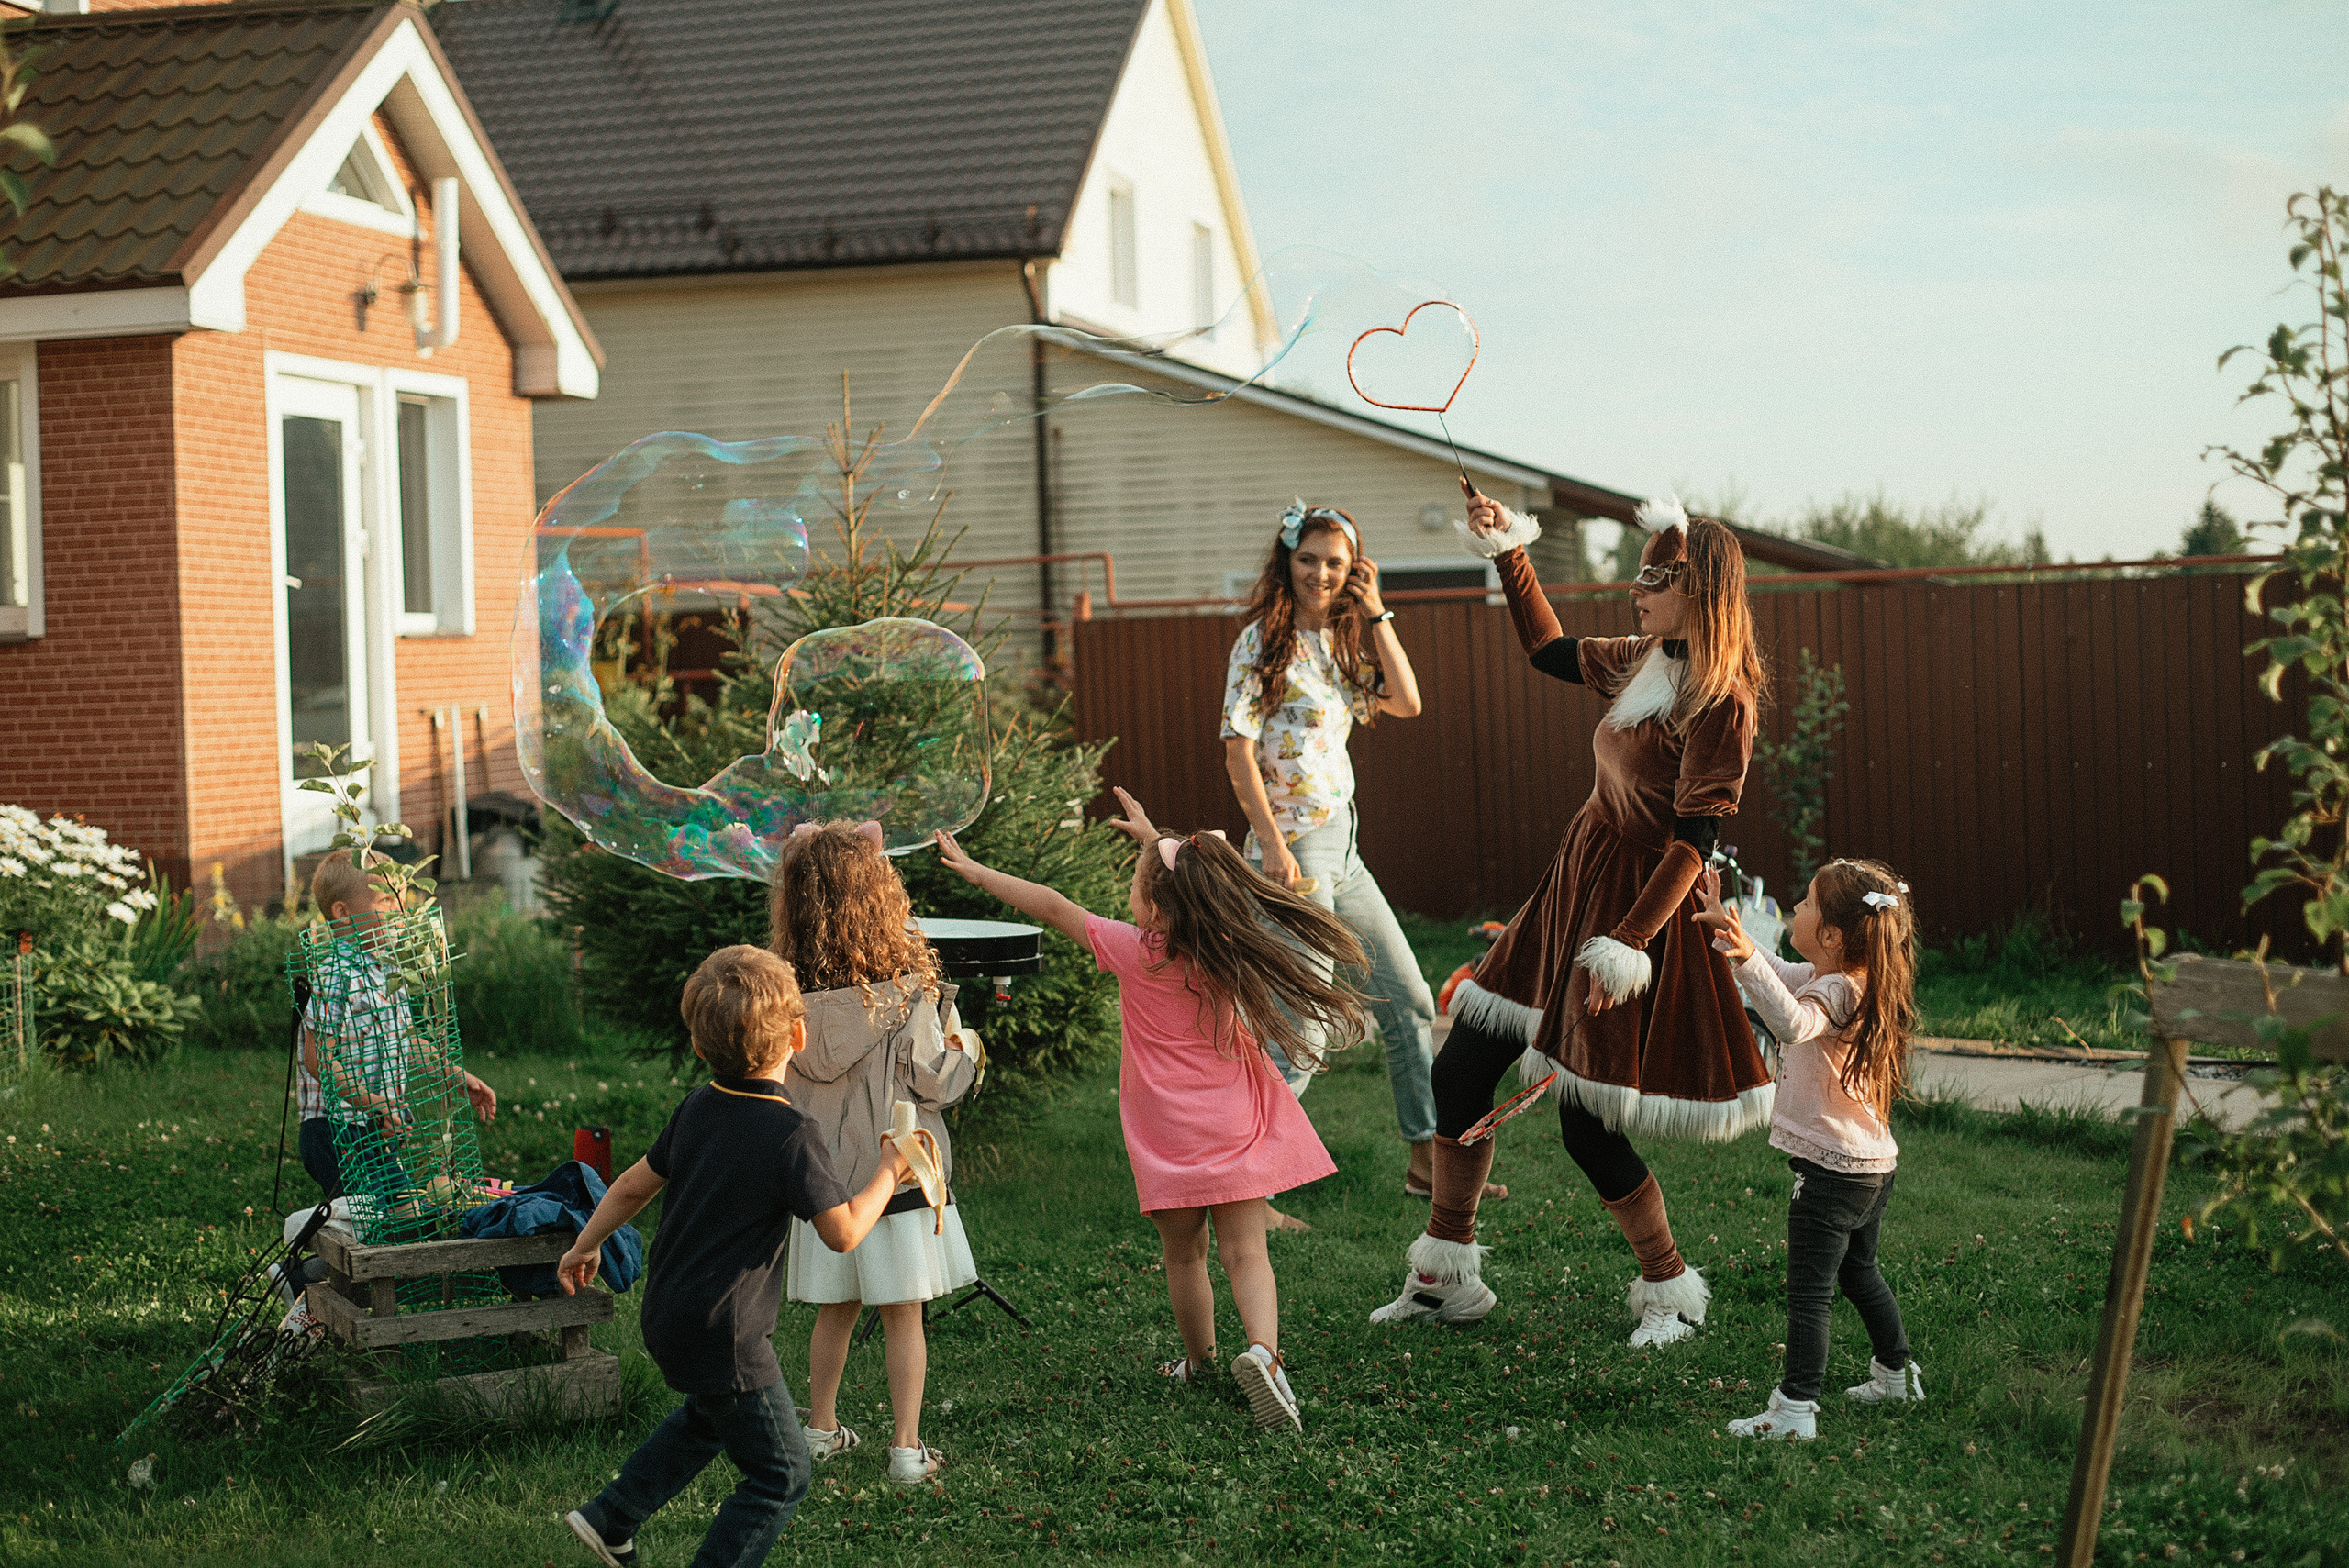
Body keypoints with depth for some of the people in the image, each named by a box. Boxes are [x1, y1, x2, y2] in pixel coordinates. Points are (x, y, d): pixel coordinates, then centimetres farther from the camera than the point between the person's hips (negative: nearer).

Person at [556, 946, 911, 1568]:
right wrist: (888, 1172, -4)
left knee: (710, 1414, 35)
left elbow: (634, 1185, 11)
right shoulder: (793, 1134, -23)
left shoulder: (696, 1107, 0)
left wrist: (586, 1246, 26)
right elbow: (843, 1232, -19)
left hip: (667, 1317, 9)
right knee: (782, 1474, 6)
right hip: (723, 1336, -9)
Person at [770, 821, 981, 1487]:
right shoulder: (906, 986, -17)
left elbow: (778, 1083, 1)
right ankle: (908, 1447, 11)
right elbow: (936, 1081, -13)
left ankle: (821, 1428, 30)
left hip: (822, 1174, 3)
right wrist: (963, 1049, 6)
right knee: (903, 1314, 7)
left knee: (835, 1308, 19)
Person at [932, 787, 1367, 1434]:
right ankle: (1262, 1350, -21)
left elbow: (1052, 907, -5)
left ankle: (1199, 1361, 28)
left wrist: (976, 872, 4)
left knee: (1184, 1254, 14)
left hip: (1169, 1132, -2)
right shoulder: (1223, 945, -3)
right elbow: (1192, 879, 19)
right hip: (1236, 1125, 2)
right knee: (1245, 1252, -1)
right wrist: (1153, 838, 32)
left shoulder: (1136, 951, -14)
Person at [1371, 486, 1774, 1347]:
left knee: (1589, 1124, -5)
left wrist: (1631, 939, -25)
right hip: (1573, 889, 9)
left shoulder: (1721, 701, -17)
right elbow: (1548, 649, 24)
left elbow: (1697, 833, -21)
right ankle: (1445, 1276, 20)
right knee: (1459, 1070, 8)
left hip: (1637, 905, -9)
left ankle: (1669, 1290, 17)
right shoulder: (1645, 664, 7)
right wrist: (1510, 551, 17)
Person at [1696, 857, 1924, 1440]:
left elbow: (1792, 1021, -46)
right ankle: (1896, 1374, 42)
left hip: (1831, 1169, -10)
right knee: (1859, 1271, 28)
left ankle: (1795, 1410, -5)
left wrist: (1746, 955, -56)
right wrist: (1725, 924, 26)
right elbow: (1781, 976, 24)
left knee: (1808, 1293, -6)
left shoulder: (1838, 992, -23)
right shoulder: (1848, 981, 7)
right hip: (1874, 1164, 10)